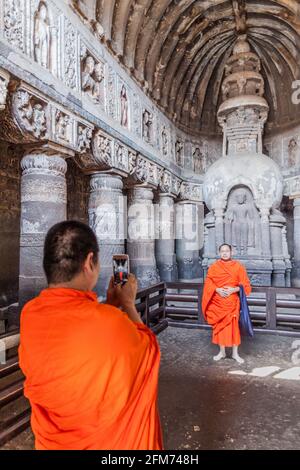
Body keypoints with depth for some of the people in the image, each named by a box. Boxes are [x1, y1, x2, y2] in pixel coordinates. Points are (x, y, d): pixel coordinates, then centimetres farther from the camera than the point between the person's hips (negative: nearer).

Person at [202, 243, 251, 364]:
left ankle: (235, 353, 18)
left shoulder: (238, 266, -2)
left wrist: (234, 289, -17)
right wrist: (217, 289, -16)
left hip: (232, 302, -1)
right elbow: (208, 282, 1)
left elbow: (245, 284, -1)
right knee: (220, 325, 9)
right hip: (218, 302, 1)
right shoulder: (214, 266, 1)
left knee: (233, 325, 3)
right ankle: (222, 352, 23)